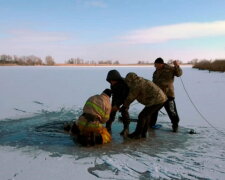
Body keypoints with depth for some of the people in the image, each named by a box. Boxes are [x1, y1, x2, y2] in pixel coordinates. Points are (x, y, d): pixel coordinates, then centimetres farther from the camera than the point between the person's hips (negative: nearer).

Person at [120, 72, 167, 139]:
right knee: (147, 115, 19)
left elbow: (130, 97, -1)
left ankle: (137, 134, 9)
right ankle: (143, 133, 24)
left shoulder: (136, 86, -12)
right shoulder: (142, 81, 18)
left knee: (142, 116, -1)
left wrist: (124, 106, 14)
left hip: (156, 100, -10)